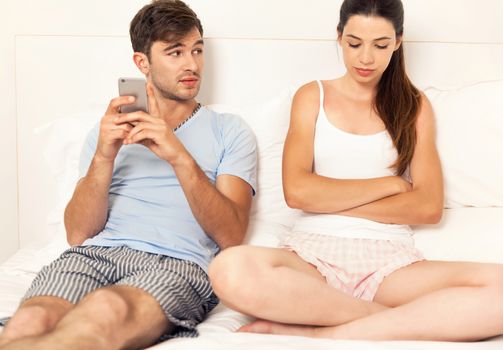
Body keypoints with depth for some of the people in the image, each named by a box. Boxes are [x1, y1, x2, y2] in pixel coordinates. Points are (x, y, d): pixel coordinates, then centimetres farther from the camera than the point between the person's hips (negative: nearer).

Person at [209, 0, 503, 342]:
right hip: (313, 251, -1)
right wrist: (390, 184, -1)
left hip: (389, 259, 1)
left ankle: (326, 334, -25)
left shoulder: (415, 105, 15)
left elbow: (429, 207, 2)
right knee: (231, 271, -37)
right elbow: (297, 191, -3)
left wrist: (329, 200, -2)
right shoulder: (312, 97, 13)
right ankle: (406, 319, -20)